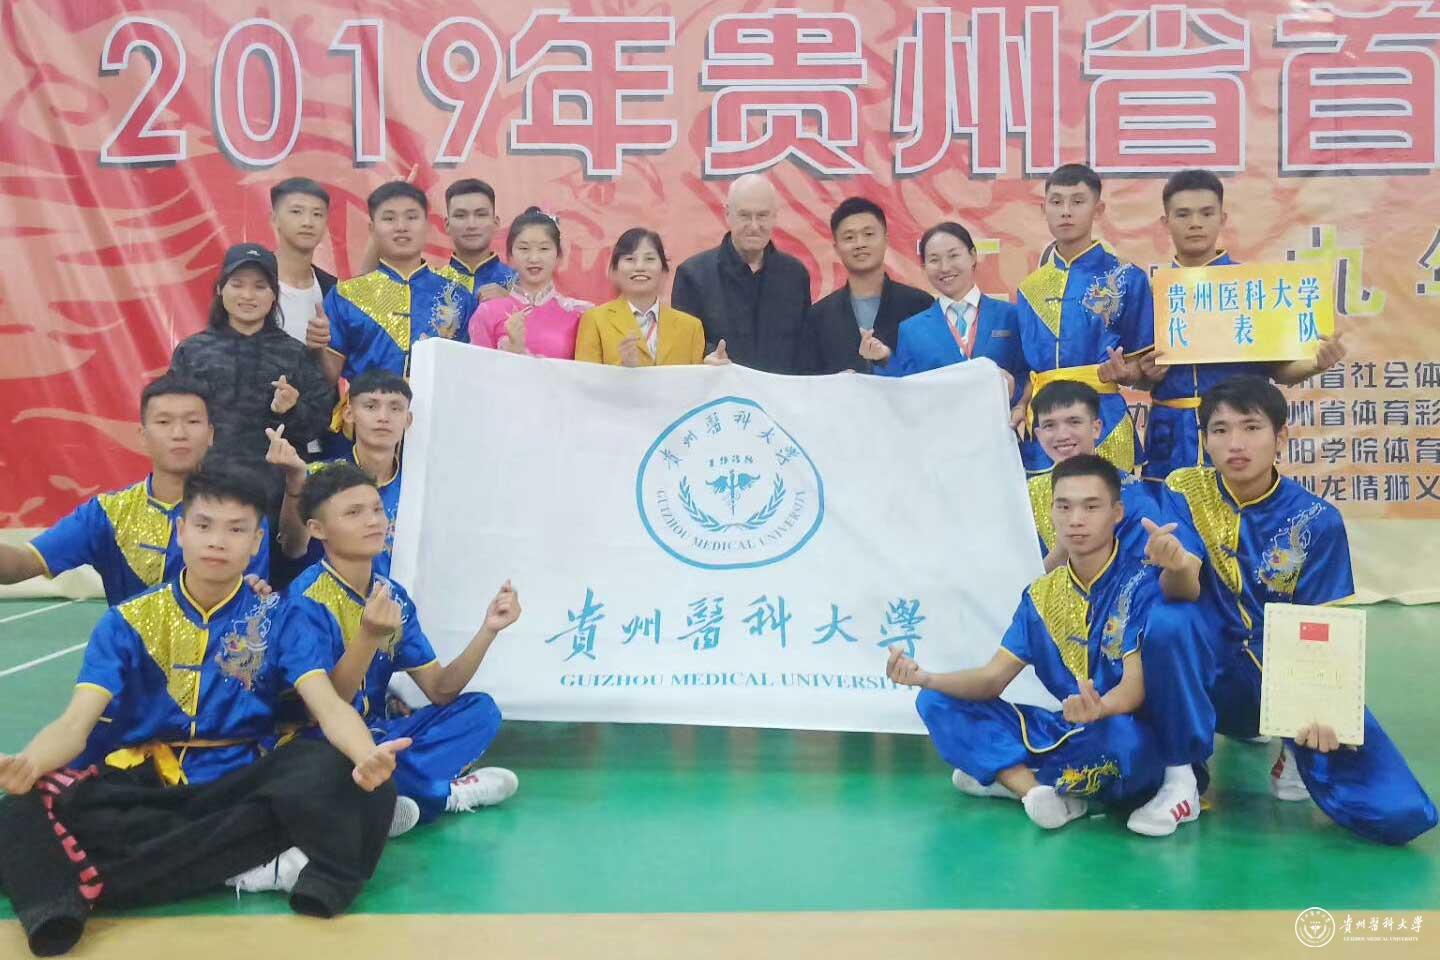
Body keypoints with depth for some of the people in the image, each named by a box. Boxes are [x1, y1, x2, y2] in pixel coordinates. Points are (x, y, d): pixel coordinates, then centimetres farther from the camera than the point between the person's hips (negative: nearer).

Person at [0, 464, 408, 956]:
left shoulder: (276, 617, 2)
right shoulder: (129, 621, 2)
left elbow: (329, 705, -12)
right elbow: (76, 722, -9)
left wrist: (367, 758, -36)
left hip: (240, 783, 0)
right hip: (145, 786, 1)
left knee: (331, 771, -30)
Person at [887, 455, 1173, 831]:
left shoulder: (1141, 584, -12)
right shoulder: (1041, 595, 5)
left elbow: (1136, 685, -21)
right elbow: (992, 679, 1)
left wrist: (1100, 708, -46)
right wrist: (926, 679, -19)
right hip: (1066, 729, 6)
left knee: (1124, 738, -43)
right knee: (937, 702, -5)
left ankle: (1005, 774, -15)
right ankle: (1037, 789, -24)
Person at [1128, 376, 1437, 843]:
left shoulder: (1317, 520, -8)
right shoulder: (1186, 490, -6)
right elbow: (1183, 592, -17)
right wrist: (1176, 568, -42)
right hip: (1218, 672, 0)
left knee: (1399, 812, -17)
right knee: (1166, 621, -34)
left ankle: (1297, 749, 15)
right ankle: (1180, 781, -17)